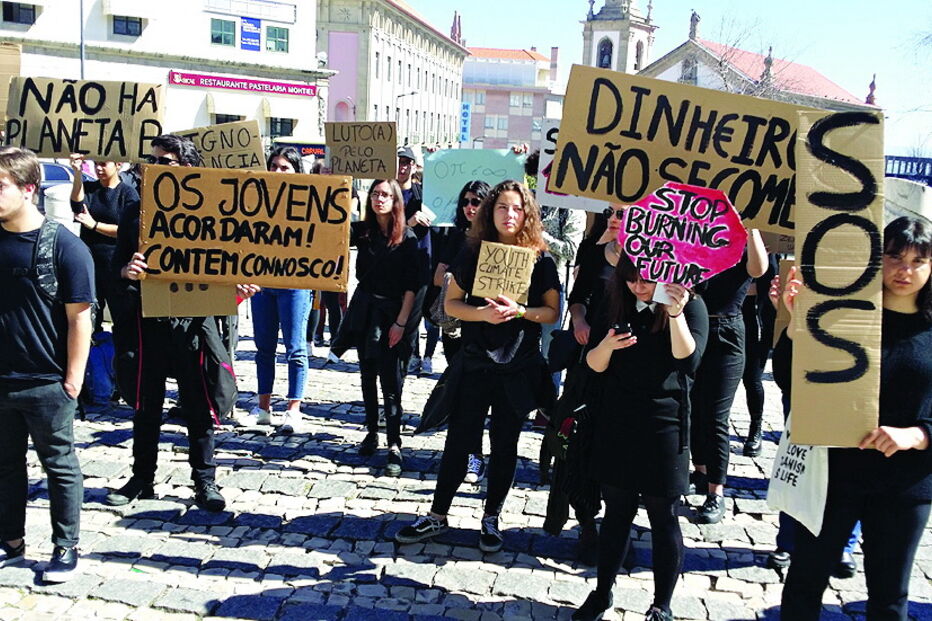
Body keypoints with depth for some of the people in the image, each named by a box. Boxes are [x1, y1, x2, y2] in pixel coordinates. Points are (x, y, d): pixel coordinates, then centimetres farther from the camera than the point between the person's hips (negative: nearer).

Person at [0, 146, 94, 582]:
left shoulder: (64, 246, -12)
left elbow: (78, 318, -11)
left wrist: (73, 379, -12)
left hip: (46, 383, -5)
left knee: (60, 466, 8)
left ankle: (66, 548, 22)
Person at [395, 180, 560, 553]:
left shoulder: (541, 260, -1)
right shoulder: (473, 253, 2)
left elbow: (552, 311, 0)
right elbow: (451, 303, 2)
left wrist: (519, 312, -18)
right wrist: (482, 313, -17)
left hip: (518, 367, 0)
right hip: (475, 363, 1)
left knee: (505, 445, 9)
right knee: (459, 440, 5)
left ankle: (491, 519, 25)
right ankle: (438, 516, 19)